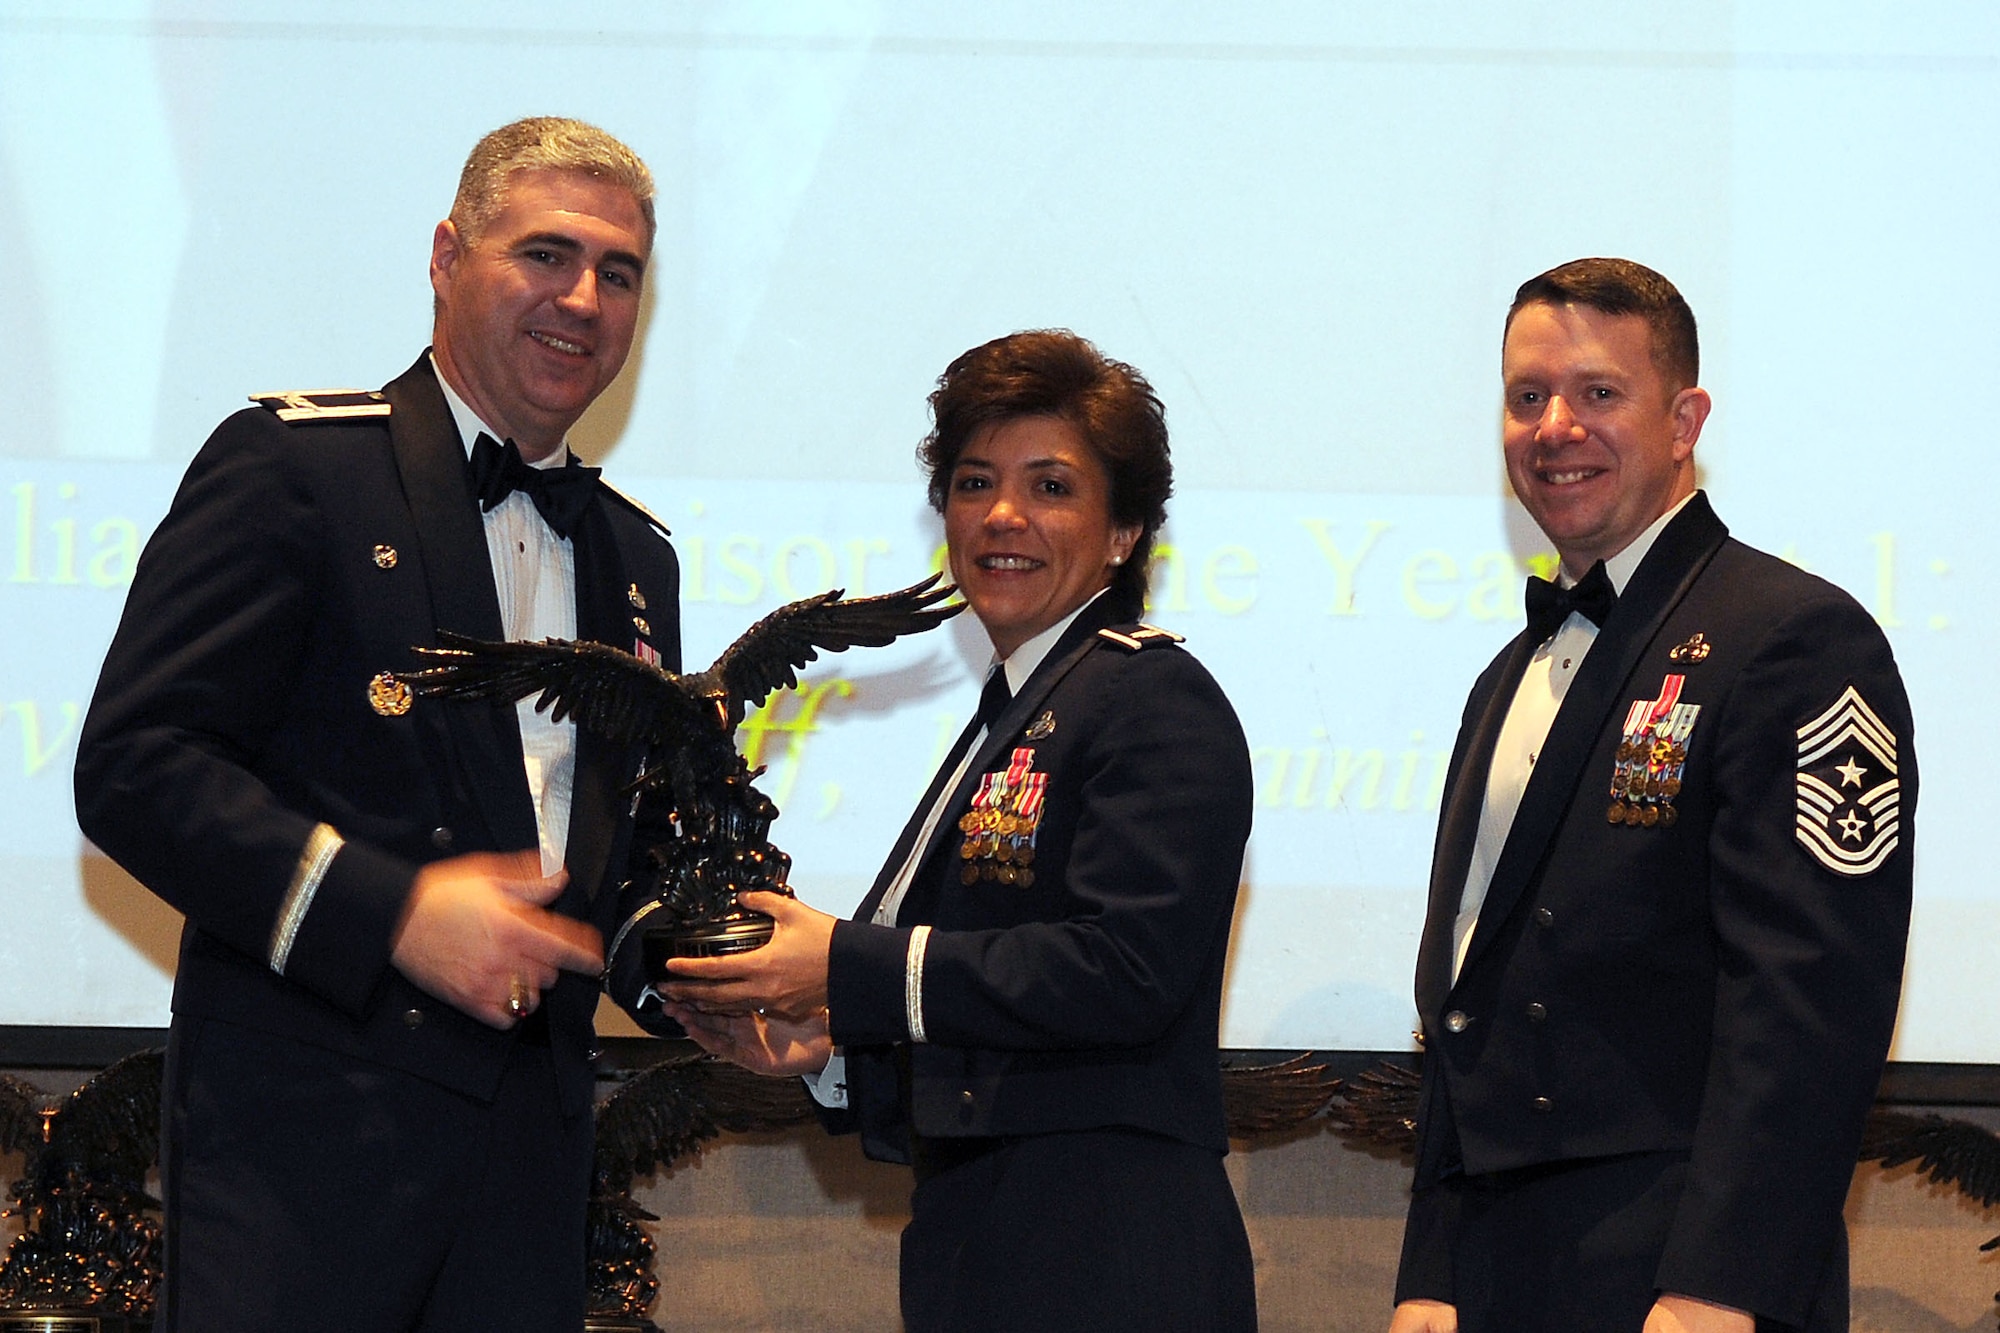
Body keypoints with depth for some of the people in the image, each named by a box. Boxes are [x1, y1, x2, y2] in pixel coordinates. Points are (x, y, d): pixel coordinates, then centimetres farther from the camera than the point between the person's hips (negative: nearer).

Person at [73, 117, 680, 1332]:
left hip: (531, 1133, 6)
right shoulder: (294, 466, -3)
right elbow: (134, 768, -11)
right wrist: (389, 910, -21)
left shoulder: (635, 558, 20)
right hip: (313, 1112, -6)